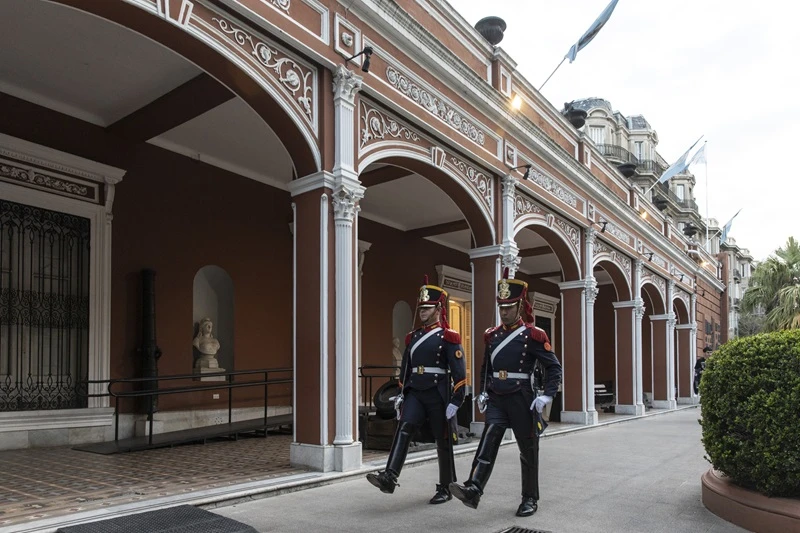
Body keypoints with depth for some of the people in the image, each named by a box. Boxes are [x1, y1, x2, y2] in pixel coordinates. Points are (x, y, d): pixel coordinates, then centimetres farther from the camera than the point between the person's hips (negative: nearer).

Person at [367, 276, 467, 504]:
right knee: (403, 430, -16)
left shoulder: (448, 337, -6)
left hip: (438, 395, -5)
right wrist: (400, 395, 14)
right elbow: (405, 368, 18)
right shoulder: (413, 337, 12)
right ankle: (389, 478, -24)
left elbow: (459, 372, -10)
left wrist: (455, 401, -14)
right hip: (414, 394, 5)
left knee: (443, 442, 6)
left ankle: (445, 489, 19)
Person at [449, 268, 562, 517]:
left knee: (528, 449, 8)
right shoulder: (492, 335, 8)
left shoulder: (533, 335, -8)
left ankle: (530, 499, 22)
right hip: (496, 399, 4)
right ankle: (473, 490, -21)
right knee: (489, 440, -13)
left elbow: (554, 367, -6)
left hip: (521, 399, -3)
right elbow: (486, 367, 20)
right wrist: (482, 393, 12)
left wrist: (547, 396, -15)